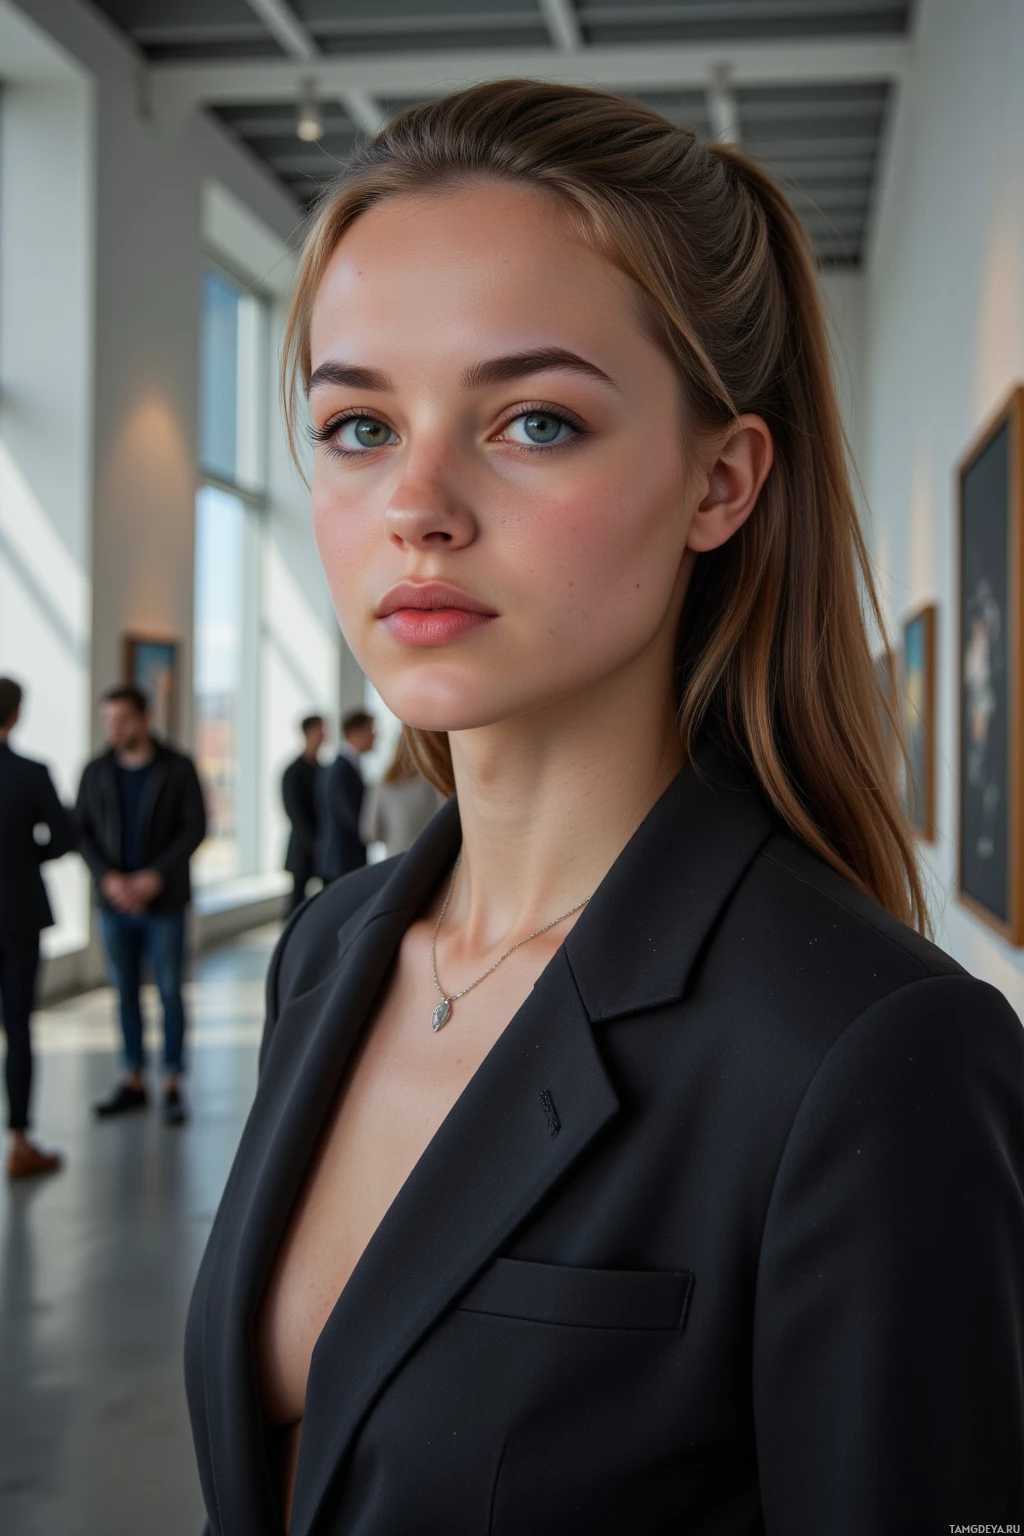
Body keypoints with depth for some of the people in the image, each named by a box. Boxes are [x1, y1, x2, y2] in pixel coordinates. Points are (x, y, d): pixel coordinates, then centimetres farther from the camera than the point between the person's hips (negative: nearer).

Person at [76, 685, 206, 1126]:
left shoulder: (178, 769, -3)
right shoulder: (96, 772, 5)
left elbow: (195, 829, -6)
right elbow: (82, 832, 3)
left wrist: (155, 877, -15)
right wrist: (109, 878, -12)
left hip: (164, 901, -3)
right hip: (114, 904, 3)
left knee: (170, 992, 0)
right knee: (125, 992, 8)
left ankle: (173, 1085, 6)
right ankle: (134, 1081, 17)